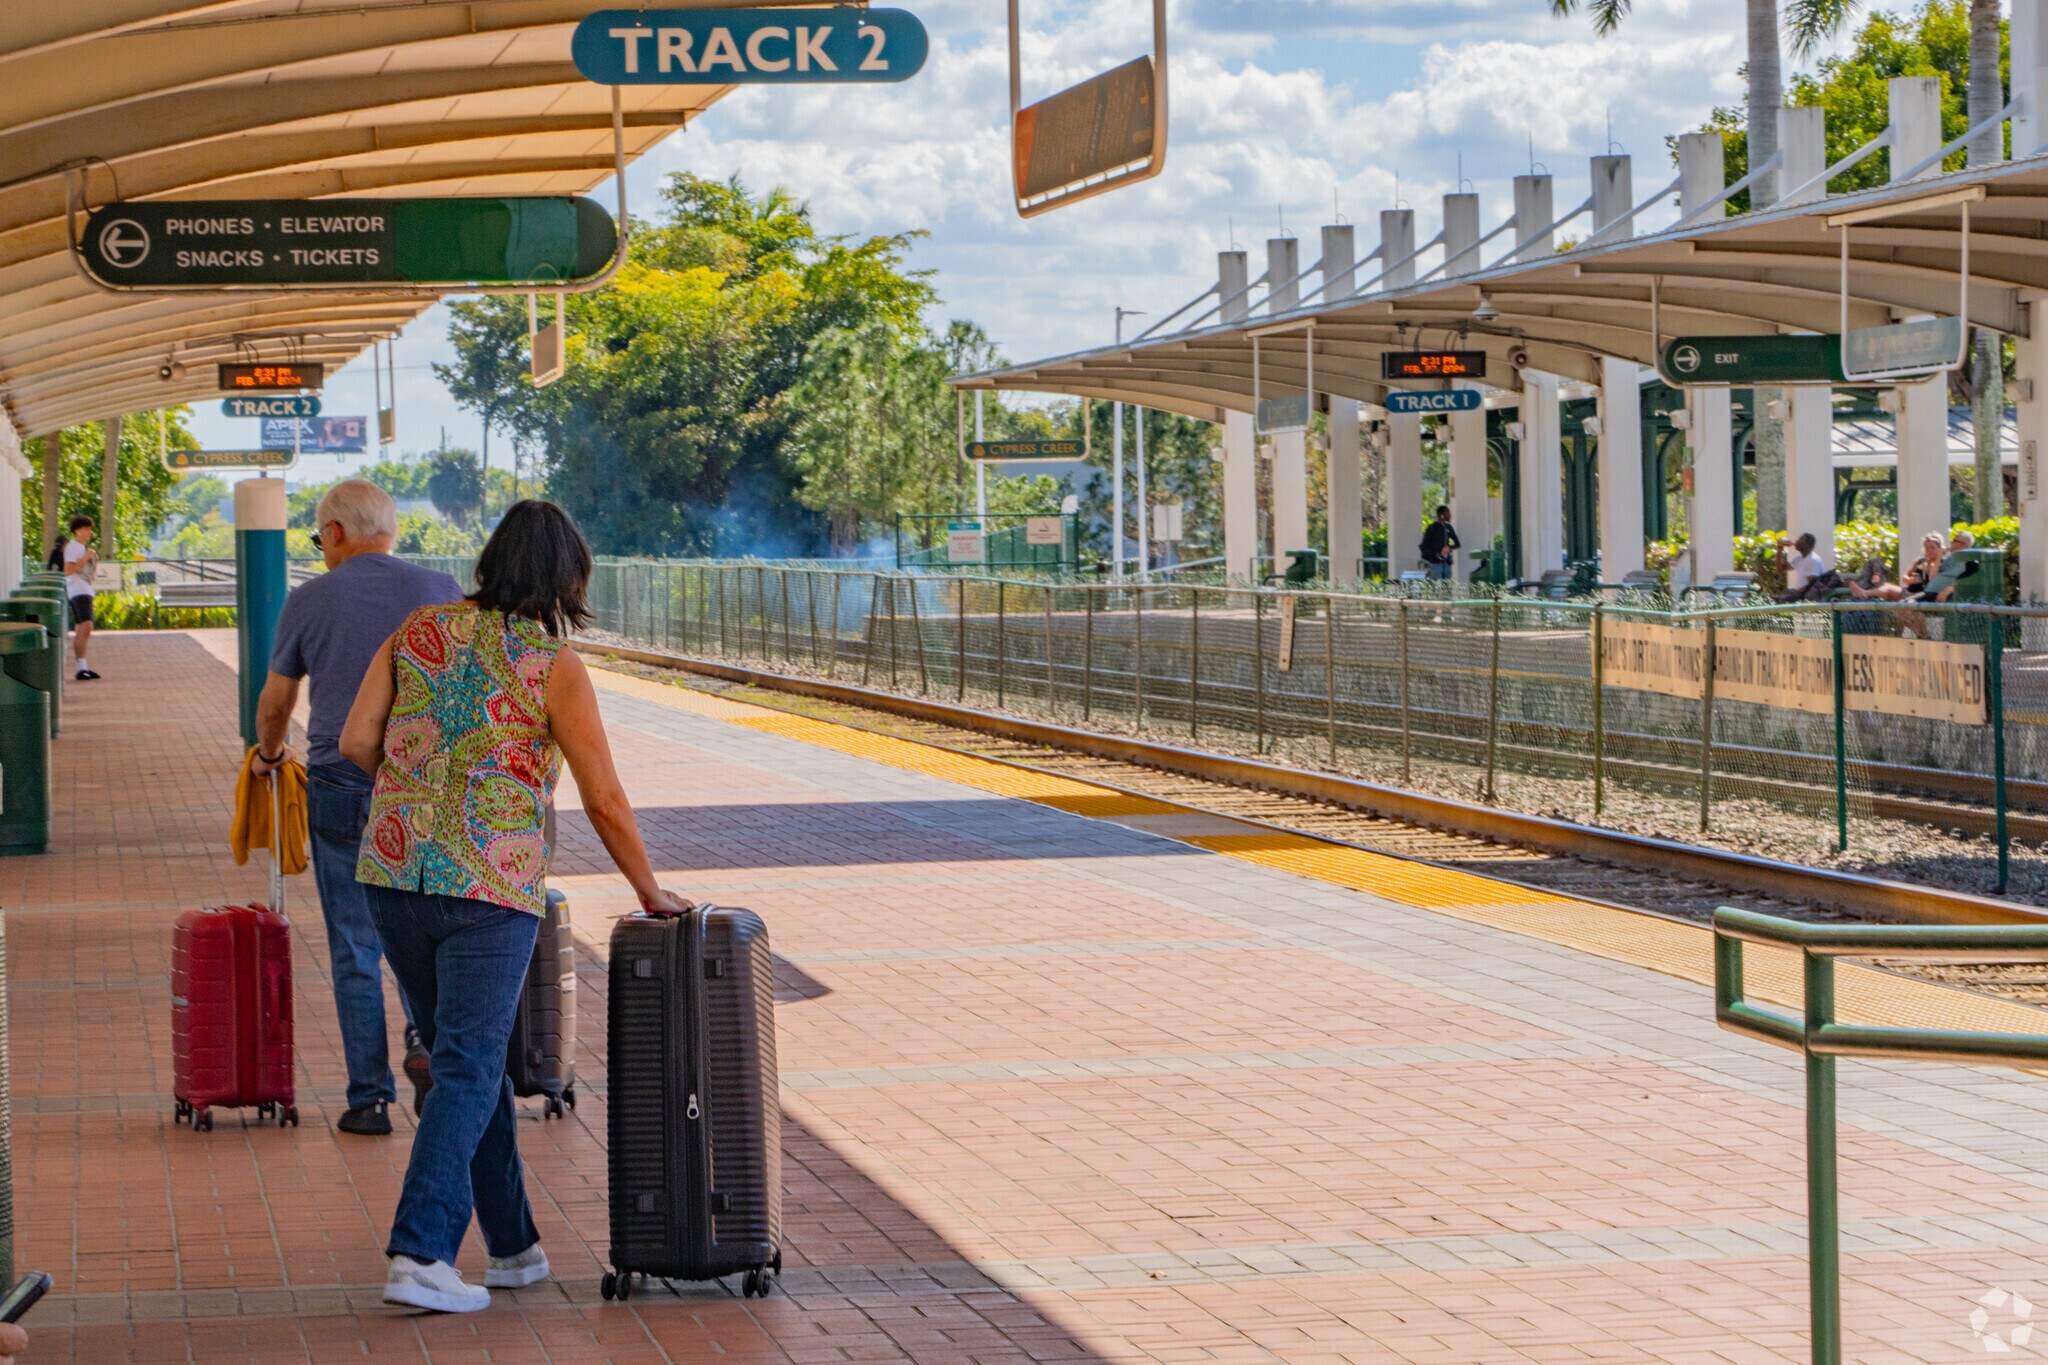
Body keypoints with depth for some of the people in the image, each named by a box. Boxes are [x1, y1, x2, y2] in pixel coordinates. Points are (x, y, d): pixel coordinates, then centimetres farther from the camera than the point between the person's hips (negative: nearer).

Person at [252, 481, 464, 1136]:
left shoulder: (310, 600, 0)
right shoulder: (441, 591, 1)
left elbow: (274, 702, 11)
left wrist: (269, 754, 31)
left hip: (339, 786, -1)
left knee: (355, 948, 6)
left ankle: (369, 1099, 7)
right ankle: (426, 1037, -8)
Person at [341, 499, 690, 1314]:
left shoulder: (420, 631, 6)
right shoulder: (553, 666, -5)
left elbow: (356, 743, 1)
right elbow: (604, 801, -2)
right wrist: (649, 892, 11)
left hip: (395, 876, 5)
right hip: (490, 889, -5)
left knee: (467, 1060, 16)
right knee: (467, 1074, -1)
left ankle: (513, 1246, 23)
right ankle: (419, 1256, -13)